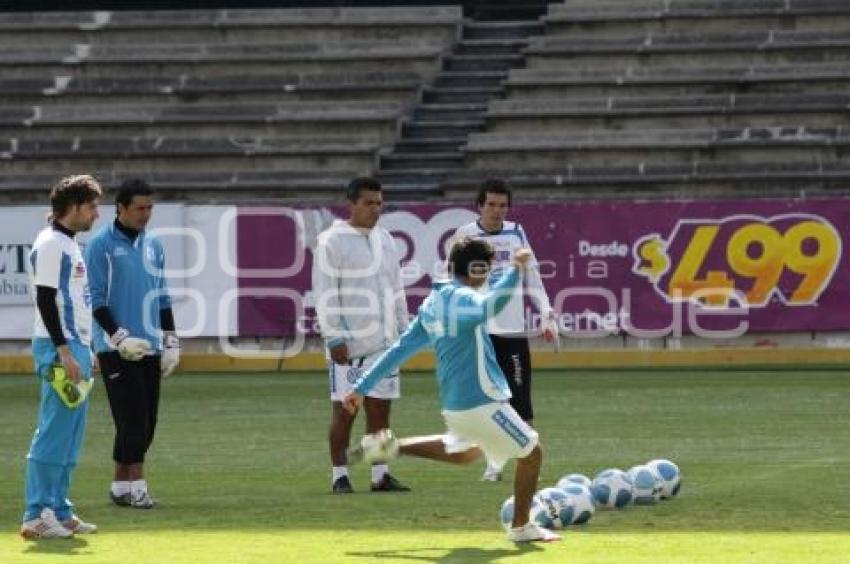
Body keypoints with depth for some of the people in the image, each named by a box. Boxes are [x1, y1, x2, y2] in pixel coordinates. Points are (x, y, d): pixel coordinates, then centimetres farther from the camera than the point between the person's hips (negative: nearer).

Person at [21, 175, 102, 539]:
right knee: (54, 432, -10)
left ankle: (59, 511, 15)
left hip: (74, 348, 10)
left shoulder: (69, 245, 18)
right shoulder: (51, 245, -12)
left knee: (71, 435, 11)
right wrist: (64, 351, -22)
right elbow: (45, 300, -18)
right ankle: (36, 516, -9)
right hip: (59, 349, -10)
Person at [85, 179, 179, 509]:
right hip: (116, 349, -6)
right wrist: (120, 337, -17)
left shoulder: (153, 245, 14)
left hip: (149, 348, 6)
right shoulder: (101, 245, -5)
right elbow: (95, 299, -8)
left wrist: (171, 341, 12)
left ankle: (121, 485, 12)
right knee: (133, 419, -11)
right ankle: (135, 485, -7)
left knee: (146, 424, 5)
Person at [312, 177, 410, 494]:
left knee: (380, 408, 6)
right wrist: (334, 338, -15)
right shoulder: (332, 242, -6)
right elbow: (325, 294, -10)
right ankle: (339, 476, 2)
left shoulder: (385, 240, 15)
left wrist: (403, 331, 15)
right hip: (348, 342, -6)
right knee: (344, 409, -3)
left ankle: (380, 475, 10)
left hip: (383, 340, 6)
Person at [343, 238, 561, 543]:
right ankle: (521, 527, 17)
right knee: (531, 453, 6)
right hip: (481, 402, -9)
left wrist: (362, 387, 16)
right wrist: (514, 270, -40)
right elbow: (488, 307, -43)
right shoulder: (459, 298, -18)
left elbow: (400, 348, 13)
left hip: (453, 403, 9)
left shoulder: (431, 304, 9)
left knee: (464, 451, 36)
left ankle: (391, 447, 29)